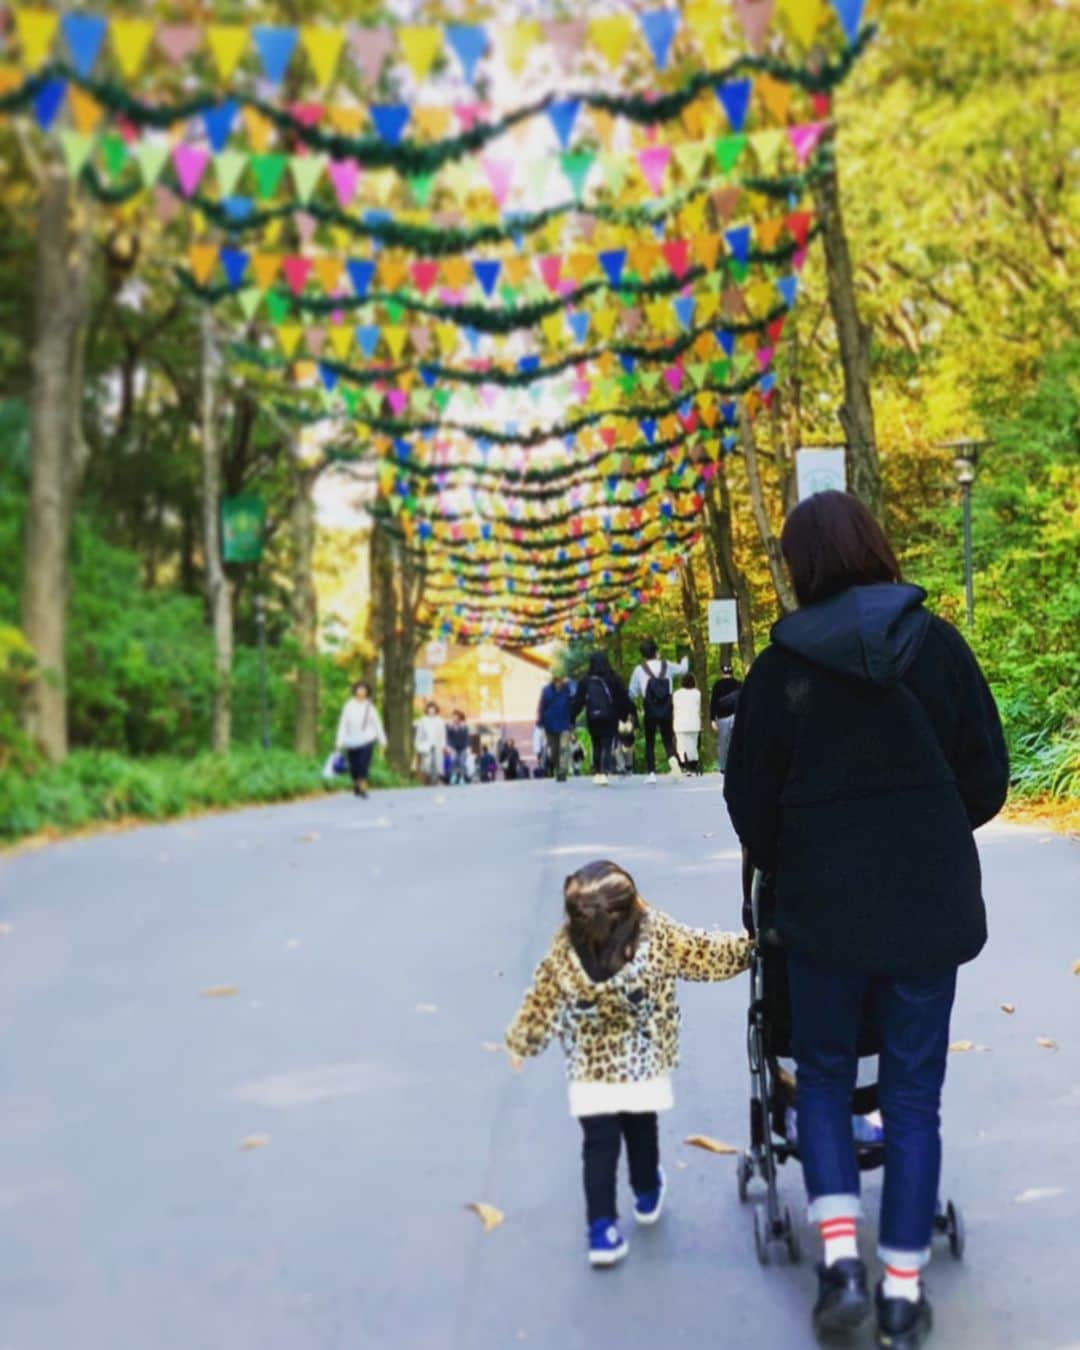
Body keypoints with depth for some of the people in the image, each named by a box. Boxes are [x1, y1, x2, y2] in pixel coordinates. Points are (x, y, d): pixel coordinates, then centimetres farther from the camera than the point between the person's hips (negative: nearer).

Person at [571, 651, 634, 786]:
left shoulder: (585, 682, -1)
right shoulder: (613, 680, -4)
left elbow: (577, 701, 0)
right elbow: (624, 699, 0)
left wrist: (571, 718, 5)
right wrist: (628, 714, 10)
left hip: (592, 719, 2)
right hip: (610, 719, -2)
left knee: (596, 746, 16)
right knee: (607, 746, -2)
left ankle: (597, 772, 16)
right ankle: (604, 773, -18)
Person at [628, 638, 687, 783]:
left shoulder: (639, 670, -2)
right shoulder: (667, 666, 3)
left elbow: (632, 692, 3)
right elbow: (683, 669, 23)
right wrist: (685, 660, 45)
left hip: (650, 711, -1)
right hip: (666, 710, 2)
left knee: (650, 742, 10)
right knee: (668, 740, 8)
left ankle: (651, 773, 6)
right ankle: (673, 760, -23)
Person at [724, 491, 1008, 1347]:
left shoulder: (781, 668, -6)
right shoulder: (936, 643, -4)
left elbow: (751, 803, 0)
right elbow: (987, 779, 0)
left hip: (824, 906, -1)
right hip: (929, 903, 1)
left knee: (823, 1074, 18)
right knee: (913, 1093, 11)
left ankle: (841, 1257, 7)